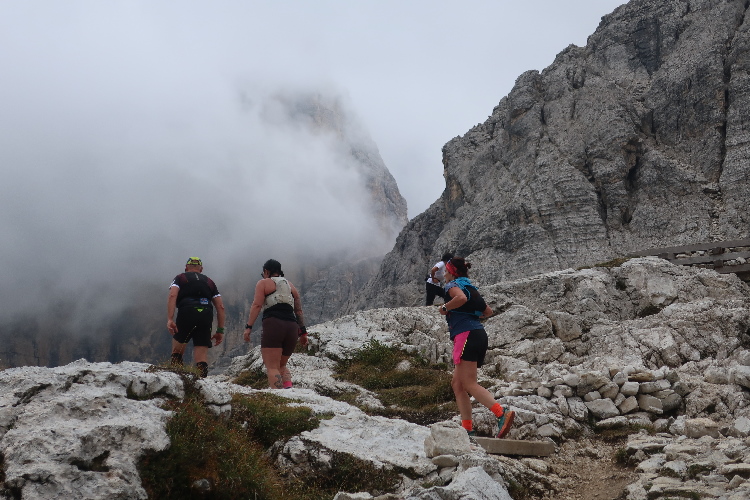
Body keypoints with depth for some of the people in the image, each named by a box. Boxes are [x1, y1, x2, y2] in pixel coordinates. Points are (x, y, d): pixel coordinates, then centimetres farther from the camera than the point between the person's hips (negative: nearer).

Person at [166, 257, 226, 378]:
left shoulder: (180, 278, 19)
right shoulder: (209, 281, 27)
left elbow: (172, 296, -2)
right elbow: (220, 307, 17)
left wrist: (170, 319, -10)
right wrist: (220, 330, 19)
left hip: (186, 313, -2)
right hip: (206, 316, 2)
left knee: (177, 351, 16)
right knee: (202, 356, 2)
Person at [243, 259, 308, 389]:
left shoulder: (264, 283, 11)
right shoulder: (290, 286, 25)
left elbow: (257, 305, -3)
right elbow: (299, 311, 20)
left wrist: (248, 327, -6)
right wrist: (303, 331, 22)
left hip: (273, 325, -5)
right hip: (292, 327, 5)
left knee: (272, 367, -6)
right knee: (281, 365, 20)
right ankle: (289, 387, -6)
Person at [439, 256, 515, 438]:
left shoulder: (453, 284, 1)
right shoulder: (471, 287, 26)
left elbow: (461, 298, -22)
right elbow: (488, 311, 27)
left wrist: (445, 308, -8)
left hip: (466, 334, -9)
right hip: (479, 334, 9)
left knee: (469, 384, -14)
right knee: (457, 384, 10)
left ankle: (502, 413, -27)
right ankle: (467, 428, 5)